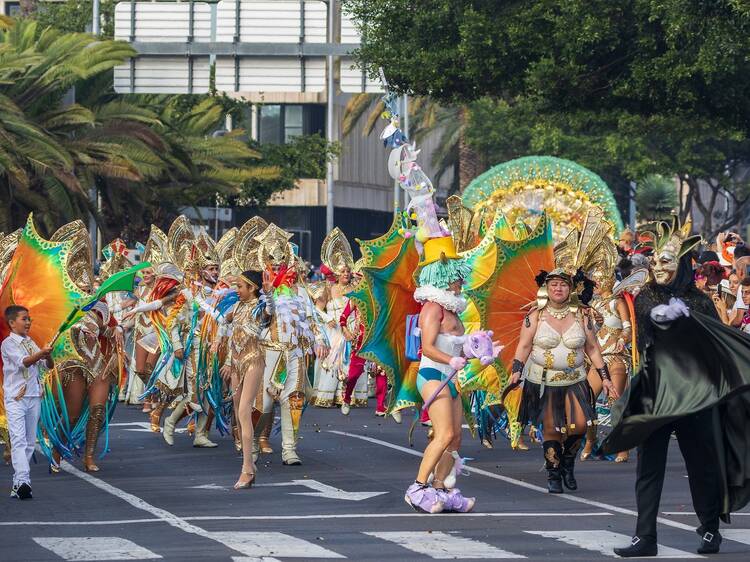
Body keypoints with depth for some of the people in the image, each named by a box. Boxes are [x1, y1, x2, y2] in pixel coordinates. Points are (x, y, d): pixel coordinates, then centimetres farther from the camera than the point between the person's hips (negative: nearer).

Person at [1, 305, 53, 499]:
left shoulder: (31, 343, 15)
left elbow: (49, 366, 12)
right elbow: (23, 362, -21)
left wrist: (48, 356, -11)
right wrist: (41, 353, -38)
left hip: (33, 397, 7)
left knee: (30, 441, 6)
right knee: (18, 440, -17)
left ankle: (19, 482, 11)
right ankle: (22, 481, -29)